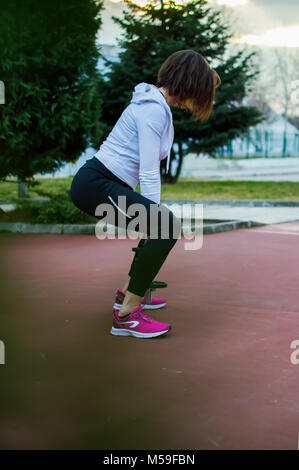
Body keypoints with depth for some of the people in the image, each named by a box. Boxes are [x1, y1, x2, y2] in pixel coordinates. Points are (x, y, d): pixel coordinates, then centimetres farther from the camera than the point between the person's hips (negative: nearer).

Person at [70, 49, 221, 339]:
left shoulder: (158, 105, 15)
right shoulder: (153, 110, -16)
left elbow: (148, 170, 16)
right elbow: (149, 174, -19)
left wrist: (153, 224, 14)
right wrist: (154, 223, -15)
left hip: (103, 183, 11)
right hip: (95, 184, -11)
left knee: (162, 226, 21)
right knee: (167, 226, -24)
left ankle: (128, 293, 30)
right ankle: (126, 317, -21)